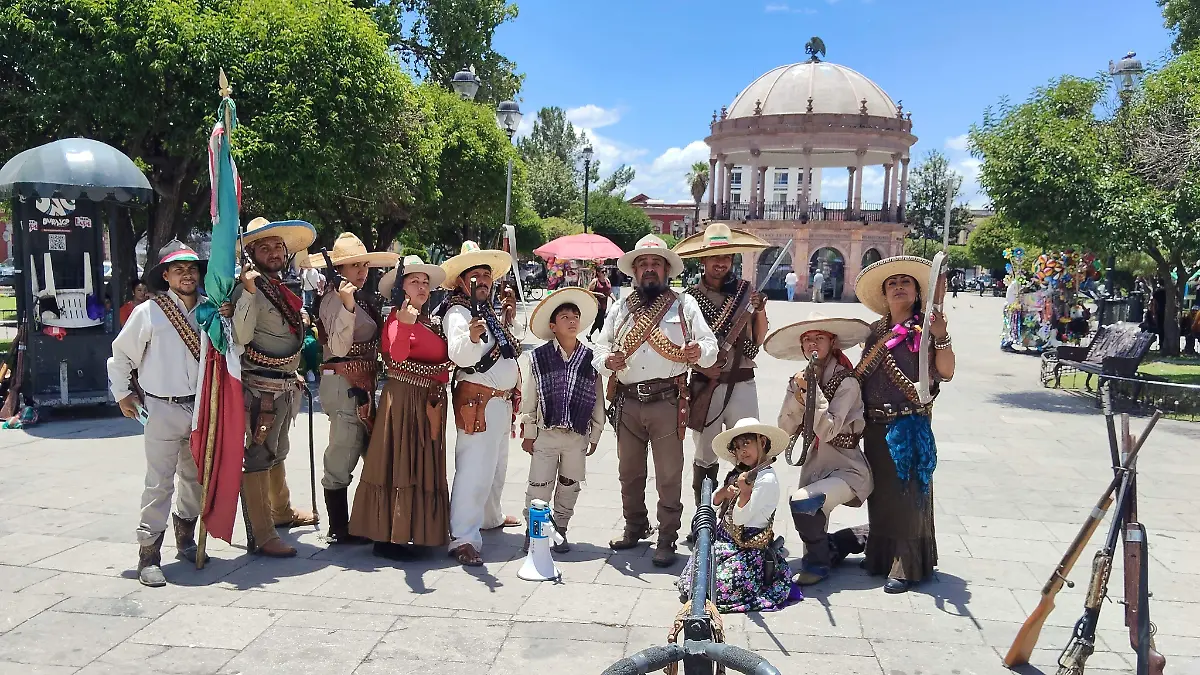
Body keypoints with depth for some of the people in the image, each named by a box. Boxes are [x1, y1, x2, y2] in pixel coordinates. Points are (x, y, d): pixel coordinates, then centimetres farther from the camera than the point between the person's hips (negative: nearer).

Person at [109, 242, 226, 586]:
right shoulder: (148, 312, -7)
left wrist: (228, 318, -13)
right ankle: (149, 554, 5)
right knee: (160, 483, -5)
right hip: (164, 409, -4)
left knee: (196, 477, 16)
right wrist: (122, 393, 6)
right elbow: (121, 355, 3)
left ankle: (185, 538, 34)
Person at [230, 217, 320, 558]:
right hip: (260, 387, -10)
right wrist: (248, 292, -32)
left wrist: (294, 374, 23)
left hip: (285, 386, 10)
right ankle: (261, 536, -4)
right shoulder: (249, 288, -13)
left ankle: (282, 511, 39)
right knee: (256, 458, -6)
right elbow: (240, 336, -27)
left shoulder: (280, 289, 14)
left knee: (276, 453, 23)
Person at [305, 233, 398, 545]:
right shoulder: (335, 298, -12)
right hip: (344, 382, -10)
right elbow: (339, 347, -24)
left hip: (362, 383, 10)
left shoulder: (362, 296, 15)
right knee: (342, 456, -3)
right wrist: (347, 306, -33)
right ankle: (339, 529, 6)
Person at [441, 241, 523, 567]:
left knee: (496, 465, 24)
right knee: (474, 469, -14)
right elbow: (460, 355, -33)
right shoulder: (459, 312, -13)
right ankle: (463, 539, -14)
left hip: (502, 401, 10)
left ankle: (490, 516, 42)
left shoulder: (487, 313, 17)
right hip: (478, 400, -10)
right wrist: (471, 336, -49)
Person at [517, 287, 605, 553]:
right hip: (545, 432, -2)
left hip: (578, 435, 3)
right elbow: (527, 397, -1)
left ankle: (559, 530, 30)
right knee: (539, 488, 3)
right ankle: (533, 531, 19)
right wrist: (528, 432, -1)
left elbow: (598, 400, 6)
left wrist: (595, 435, 8)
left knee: (569, 487, 14)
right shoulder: (537, 358, -5)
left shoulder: (590, 359, 1)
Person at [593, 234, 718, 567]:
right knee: (629, 472, 14)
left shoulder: (684, 305, 7)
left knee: (669, 475, 1)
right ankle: (635, 529, 32)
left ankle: (666, 541, 12)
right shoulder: (620, 309, 15)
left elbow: (710, 346, 3)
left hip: (667, 401, -3)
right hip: (627, 401, 3)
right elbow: (599, 347, 13)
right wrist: (607, 360, -10)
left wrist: (698, 352, -21)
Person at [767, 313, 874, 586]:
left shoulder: (846, 382, -16)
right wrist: (798, 393, -17)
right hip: (814, 468, 7)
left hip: (847, 470, -7)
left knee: (802, 501, -30)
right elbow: (786, 429, -5)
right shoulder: (799, 380, 2)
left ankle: (817, 563, -6)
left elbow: (827, 431, -26)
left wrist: (813, 389, -26)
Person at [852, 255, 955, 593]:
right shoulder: (877, 331, 11)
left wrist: (941, 337, -27)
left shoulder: (924, 329, -4)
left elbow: (946, 372, -14)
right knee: (880, 492, 12)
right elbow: (862, 374, 18)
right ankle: (881, 556, 26)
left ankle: (907, 566, 7)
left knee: (907, 493, -1)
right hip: (876, 425, 5)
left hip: (910, 424, -5)